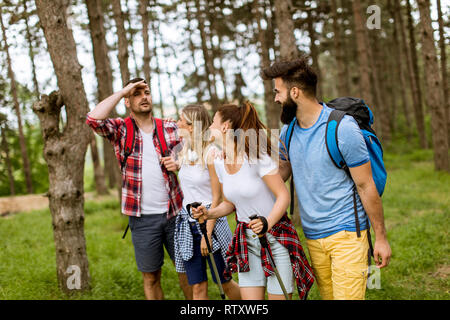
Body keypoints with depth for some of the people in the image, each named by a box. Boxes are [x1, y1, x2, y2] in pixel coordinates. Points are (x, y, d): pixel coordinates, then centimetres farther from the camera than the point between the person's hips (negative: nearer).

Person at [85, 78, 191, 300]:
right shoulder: (120, 130, 0)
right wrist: (122, 91, -12)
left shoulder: (169, 128, 6)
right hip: (143, 217, -2)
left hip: (174, 211, 2)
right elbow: (93, 119, -18)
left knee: (186, 267, 12)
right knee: (151, 276, 9)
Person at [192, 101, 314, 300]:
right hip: (246, 241, 6)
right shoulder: (220, 164, 5)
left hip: (275, 237, -6)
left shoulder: (256, 158, -16)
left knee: (278, 296, -1)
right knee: (250, 297, 5)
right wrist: (209, 214, -3)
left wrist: (267, 222, -31)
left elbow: (283, 196, -16)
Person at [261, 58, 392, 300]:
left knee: (347, 295, -10)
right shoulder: (288, 132, 5)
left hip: (346, 233, -6)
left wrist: (381, 237, -6)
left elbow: (366, 186, -10)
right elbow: (281, 172, 19)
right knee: (327, 295, 12)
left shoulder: (342, 128, -15)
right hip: (312, 235, 6)